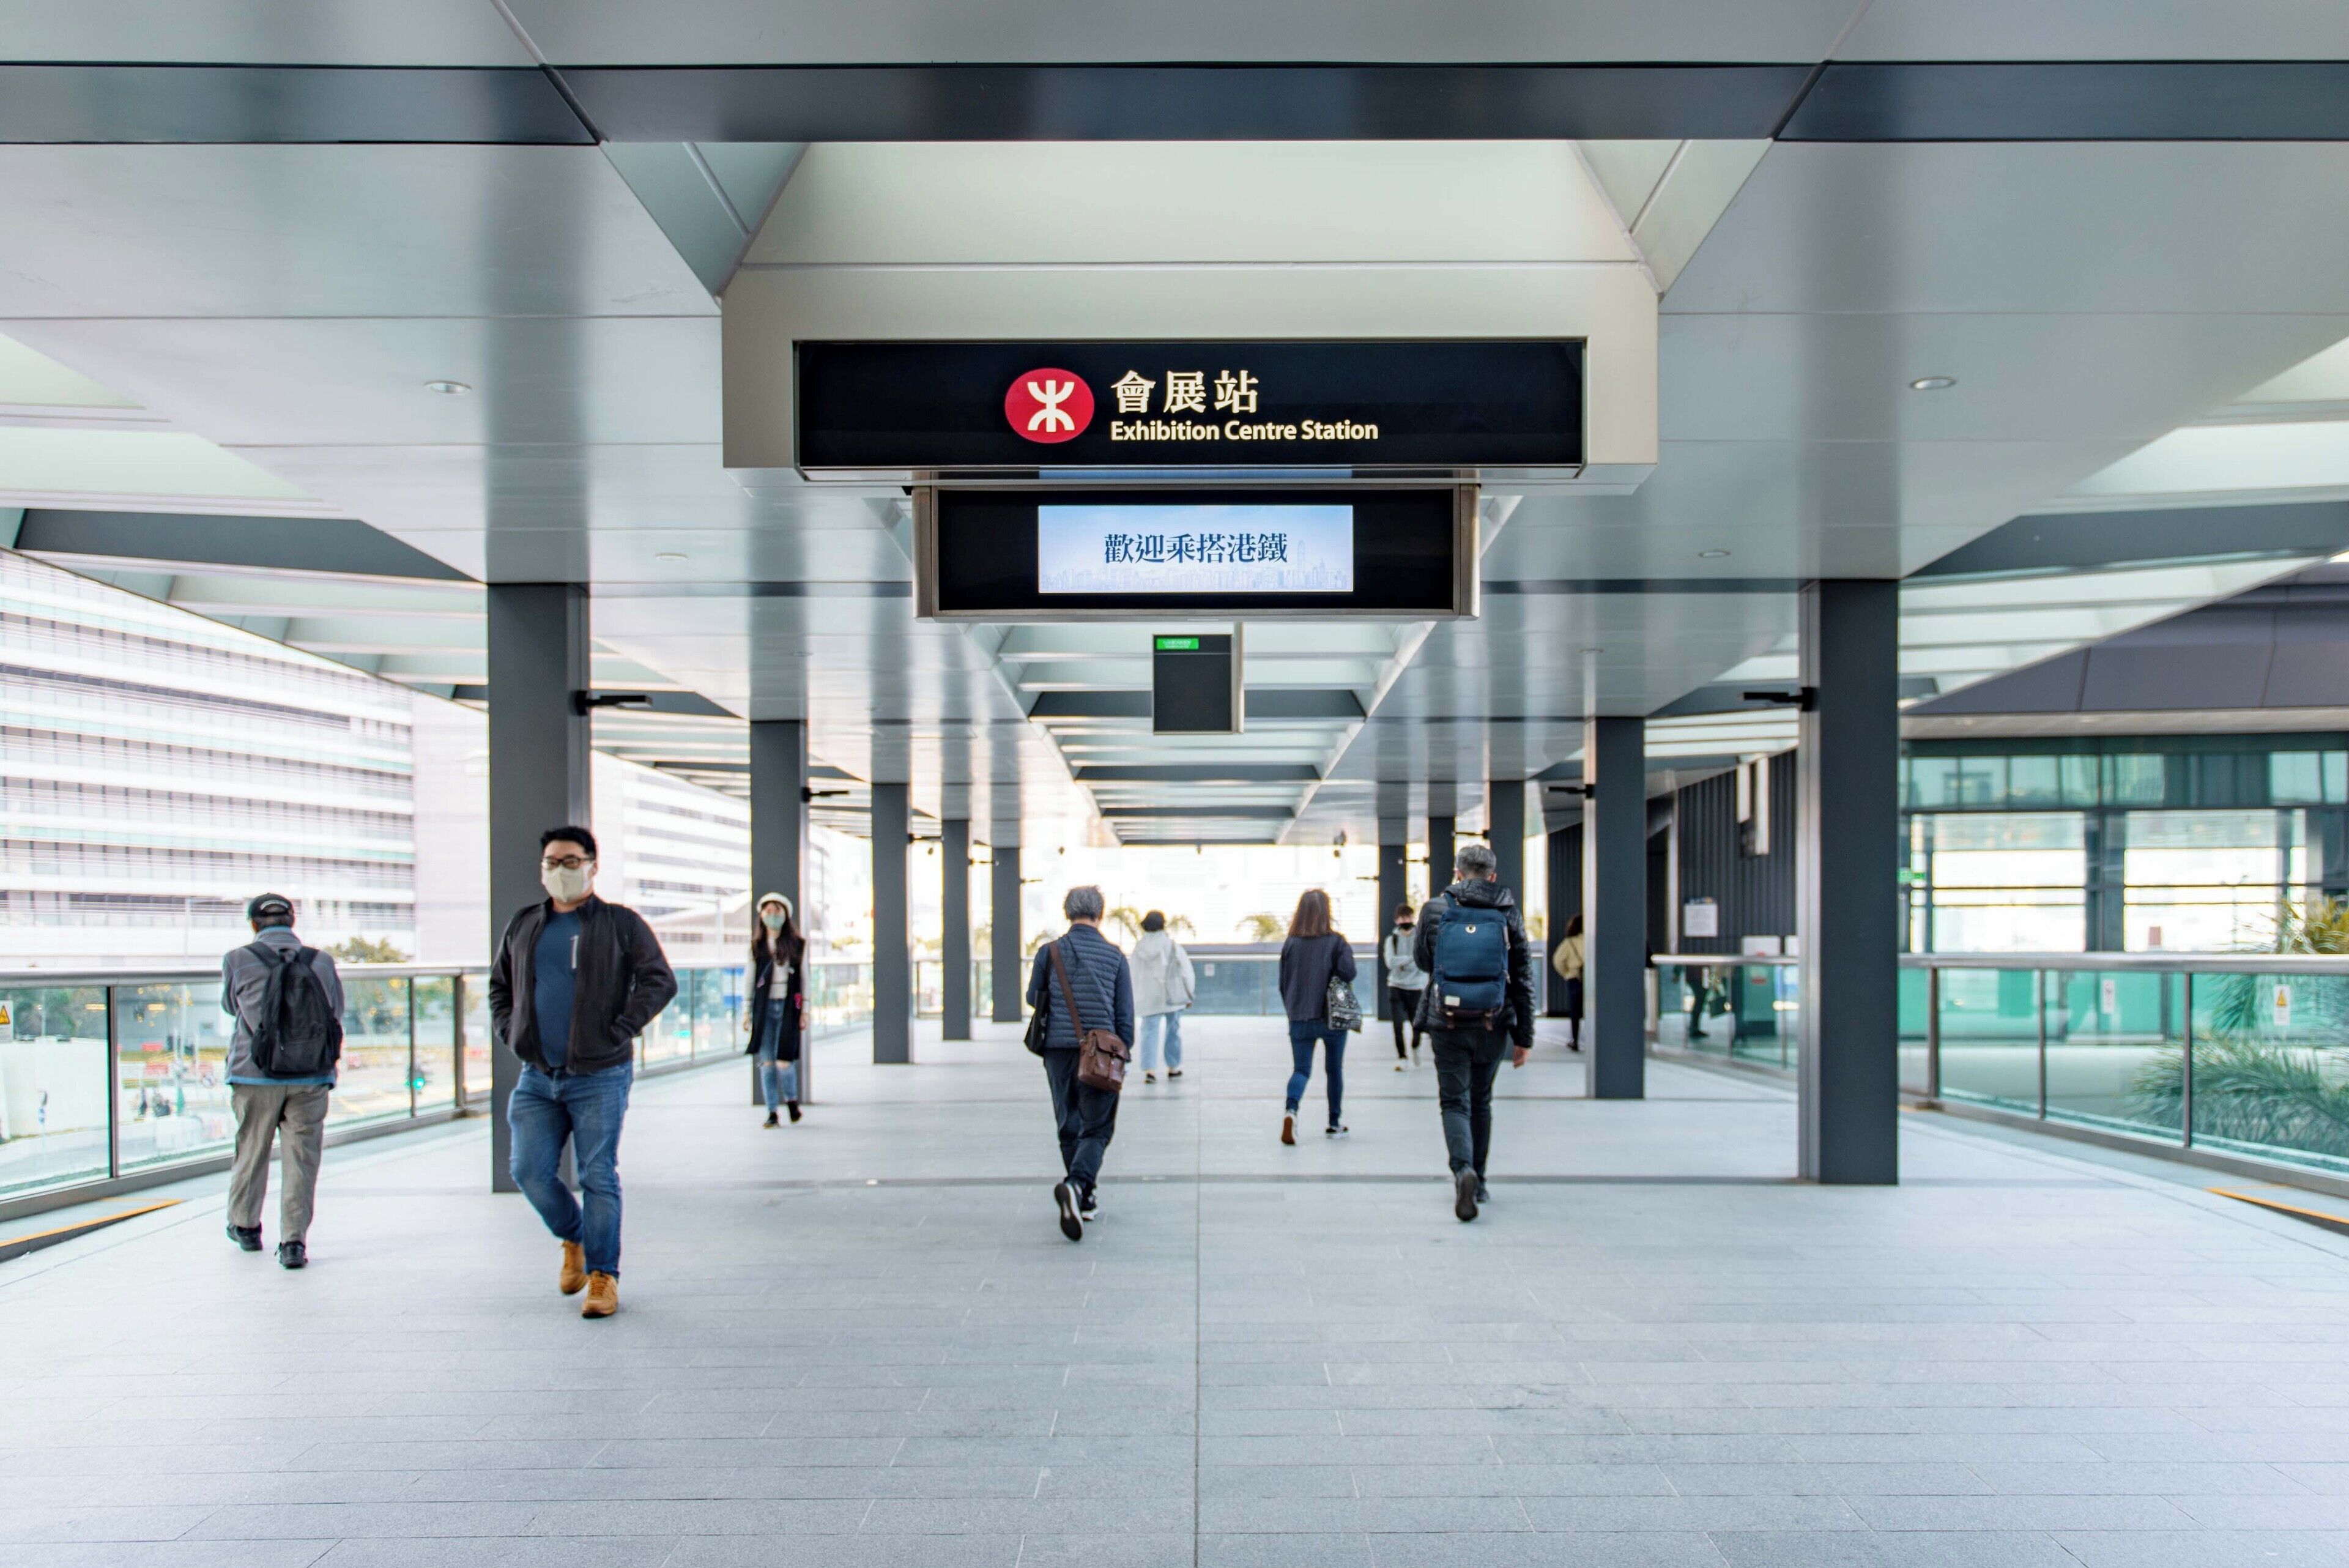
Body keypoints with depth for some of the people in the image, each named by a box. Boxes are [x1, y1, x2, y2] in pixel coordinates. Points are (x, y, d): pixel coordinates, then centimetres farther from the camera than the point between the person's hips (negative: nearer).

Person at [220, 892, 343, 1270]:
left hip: (255, 1076, 0)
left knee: (251, 1151, 17)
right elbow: (336, 1014, 9)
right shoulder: (322, 962, 0)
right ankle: (294, 1241, 1)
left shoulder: (238, 960, -4)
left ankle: (244, 1225, 35)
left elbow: (230, 1005, 13)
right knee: (302, 1158, 4)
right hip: (312, 1078, 0)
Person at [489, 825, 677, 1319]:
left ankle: (603, 1275, 7)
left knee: (599, 1177, -3)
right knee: (529, 1171, 1)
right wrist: (509, 1031, 11)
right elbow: (498, 985, 27)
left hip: (599, 1078, -4)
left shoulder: (621, 924, 1)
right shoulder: (523, 926, 15)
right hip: (537, 1076, 5)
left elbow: (660, 981, -5)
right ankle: (574, 1237, 28)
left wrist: (619, 1031, -11)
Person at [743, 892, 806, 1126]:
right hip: (764, 1008, 2)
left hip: (788, 1007, -2)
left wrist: (804, 1011, 1)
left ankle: (792, 1099, 18)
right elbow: (750, 979, 11)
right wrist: (746, 1012, 7)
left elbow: (804, 979, 6)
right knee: (767, 1062, -1)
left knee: (784, 1061, -10)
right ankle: (772, 1113, 7)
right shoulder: (757, 947, 10)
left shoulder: (798, 946, 6)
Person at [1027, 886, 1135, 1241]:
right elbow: (1125, 1014, 3)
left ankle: (1085, 1199, 21)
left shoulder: (1049, 952, 1)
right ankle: (1076, 1184, -23)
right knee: (1098, 1129, 1)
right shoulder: (1115, 956, 1)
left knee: (1069, 1127, 14)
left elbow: (1033, 1000, 14)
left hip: (1059, 1049, 2)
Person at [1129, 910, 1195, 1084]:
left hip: (1149, 997, 1)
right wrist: (1190, 994, 4)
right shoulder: (1171, 944, -4)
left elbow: (1136, 975, 8)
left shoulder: (1140, 947, 4)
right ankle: (1173, 1068, 19)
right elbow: (1185, 968, -4)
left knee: (1150, 1032, -1)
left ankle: (1149, 1069, -16)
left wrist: (1138, 999, 15)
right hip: (1172, 995, -1)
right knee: (1173, 1031, 11)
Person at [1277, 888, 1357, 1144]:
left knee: (1301, 1069, 5)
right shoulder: (1336, 942, -8)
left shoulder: (1290, 944, 0)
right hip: (1332, 1017, -1)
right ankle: (1335, 1123, 22)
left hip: (1300, 1020, 2)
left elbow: (1284, 983, 5)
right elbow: (1348, 973, -17)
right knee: (1334, 1070, 14)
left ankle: (1291, 1110, -22)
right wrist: (1347, 951, 3)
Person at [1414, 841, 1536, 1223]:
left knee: (1455, 1103, 3)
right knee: (1481, 1102, 19)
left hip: (1447, 1024, -2)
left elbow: (1421, 959, 13)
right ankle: (1478, 1183, 25)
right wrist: (1523, 1037, 5)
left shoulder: (1435, 910, -4)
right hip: (1493, 1026, 2)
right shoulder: (1508, 915, -2)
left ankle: (1464, 1170, -22)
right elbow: (1523, 981, -1)